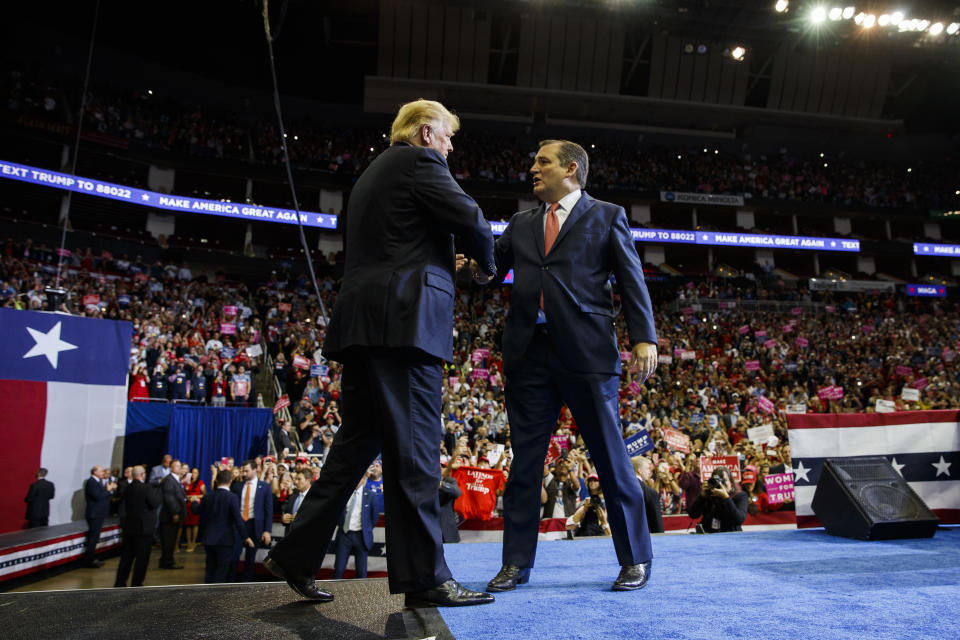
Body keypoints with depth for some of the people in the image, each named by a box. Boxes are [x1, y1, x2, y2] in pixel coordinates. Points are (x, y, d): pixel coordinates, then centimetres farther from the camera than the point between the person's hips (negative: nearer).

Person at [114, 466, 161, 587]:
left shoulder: (128, 488, 5)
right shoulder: (146, 488, -16)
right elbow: (154, 504, -17)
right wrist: (159, 491, -2)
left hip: (129, 527, 7)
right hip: (144, 527, -6)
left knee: (127, 556, 15)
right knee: (142, 557, 3)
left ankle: (120, 582, 19)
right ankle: (136, 583, 6)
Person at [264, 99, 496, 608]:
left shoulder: (373, 173, 28)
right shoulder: (420, 161, 0)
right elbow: (472, 221, -8)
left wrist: (446, 262, 26)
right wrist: (485, 264, 11)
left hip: (360, 319, 9)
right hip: (404, 317, -9)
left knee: (356, 445, 12)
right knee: (414, 449, -8)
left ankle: (296, 556, 16)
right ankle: (424, 578, -3)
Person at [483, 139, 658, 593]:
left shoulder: (606, 216, 9)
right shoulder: (521, 225, 21)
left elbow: (632, 279, 3)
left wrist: (644, 338, -8)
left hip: (586, 352, -3)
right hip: (529, 354, 4)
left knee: (611, 458, 3)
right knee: (524, 460, 7)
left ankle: (636, 560, 18)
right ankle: (516, 562, 17)